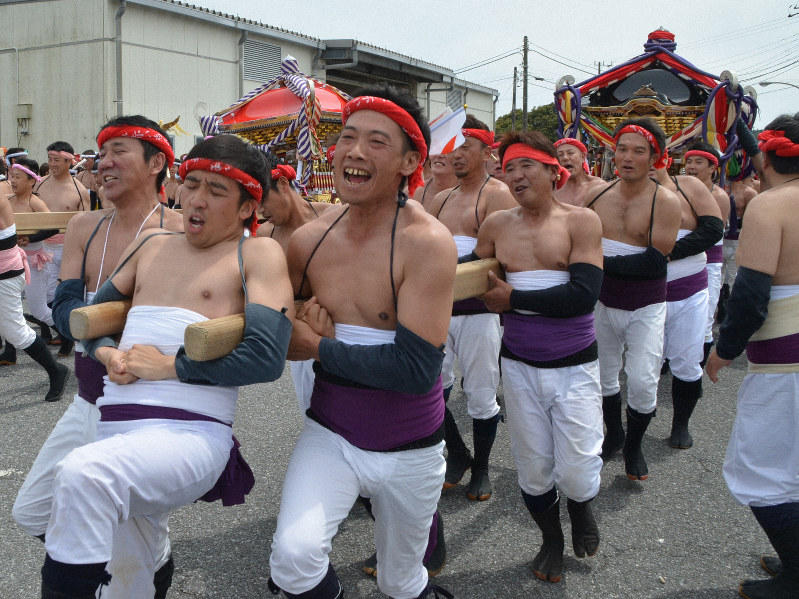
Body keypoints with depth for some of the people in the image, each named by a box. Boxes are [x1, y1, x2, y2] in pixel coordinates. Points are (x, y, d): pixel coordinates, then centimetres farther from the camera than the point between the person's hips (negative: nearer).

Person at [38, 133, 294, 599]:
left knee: (83, 474, -34)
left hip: (193, 433, -6)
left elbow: (266, 357, -14)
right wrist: (108, 354, 3)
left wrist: (169, 365, -10)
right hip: (114, 427, 7)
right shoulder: (154, 247, 18)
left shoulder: (258, 254, -2)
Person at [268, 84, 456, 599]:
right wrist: (304, 320, -14)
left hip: (408, 449, -2)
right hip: (330, 434, 2)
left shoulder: (427, 243, -20)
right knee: (294, 556, -23)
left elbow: (416, 368, -26)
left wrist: (317, 347, -18)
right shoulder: (309, 240, -6)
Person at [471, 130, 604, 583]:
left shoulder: (581, 221, -9)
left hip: (574, 366, -3)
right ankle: (552, 540, 38)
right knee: (533, 469, 11)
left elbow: (584, 294, -19)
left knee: (576, 472, -1)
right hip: (519, 364, 3)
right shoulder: (497, 225, 3)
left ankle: (582, 508, 36)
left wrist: (513, 299, -16)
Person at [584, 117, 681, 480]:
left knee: (642, 382, -7)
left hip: (646, 308, -4)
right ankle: (613, 435, 38)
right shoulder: (596, 196, 0)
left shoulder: (665, 202, -12)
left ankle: (634, 446, 19)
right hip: (603, 303, 4)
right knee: (603, 376, 14)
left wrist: (603, 262, -21)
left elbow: (654, 263, -20)